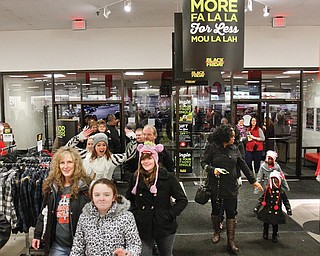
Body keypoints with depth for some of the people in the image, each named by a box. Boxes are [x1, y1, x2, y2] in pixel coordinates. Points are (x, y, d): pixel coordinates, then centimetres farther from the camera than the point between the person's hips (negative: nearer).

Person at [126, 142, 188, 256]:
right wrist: (134, 214, 2)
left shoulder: (168, 177, -9)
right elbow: (128, 199, 16)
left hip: (164, 227, -1)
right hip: (142, 228, 2)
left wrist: (169, 215, -13)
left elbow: (182, 200, -6)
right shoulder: (136, 178, 1)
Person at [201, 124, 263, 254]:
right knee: (216, 210, 14)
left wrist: (253, 180, 11)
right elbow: (204, 162, -3)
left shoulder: (234, 149, 3)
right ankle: (216, 232, 39)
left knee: (231, 213, 3)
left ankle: (231, 242, 13)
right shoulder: (211, 148, -7)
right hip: (216, 186, -2)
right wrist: (212, 169, -23)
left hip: (231, 187, 2)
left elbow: (243, 165, 9)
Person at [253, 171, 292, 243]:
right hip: (268, 211, 0)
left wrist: (289, 209, 1)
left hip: (277, 212, 0)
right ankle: (265, 234, 35)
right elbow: (262, 199, -2)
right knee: (266, 223, 12)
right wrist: (257, 208, -3)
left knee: (275, 224, 9)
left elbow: (286, 201, 7)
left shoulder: (281, 192, -4)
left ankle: (275, 236, 27)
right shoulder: (267, 190, -8)